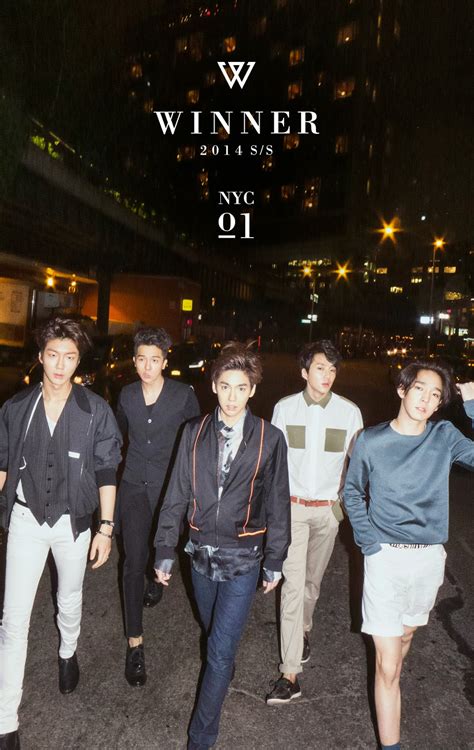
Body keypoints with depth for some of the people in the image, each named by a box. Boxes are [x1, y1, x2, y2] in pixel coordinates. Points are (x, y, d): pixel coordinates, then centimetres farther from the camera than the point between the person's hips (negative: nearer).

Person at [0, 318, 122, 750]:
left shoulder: (95, 411, -11)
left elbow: (106, 471, -7)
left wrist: (106, 527, -7)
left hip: (74, 521, 0)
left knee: (70, 599, 23)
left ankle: (68, 653, 54)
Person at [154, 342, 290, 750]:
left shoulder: (270, 439, -11)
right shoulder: (195, 432, -4)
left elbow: (278, 503, -4)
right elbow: (177, 494, 1)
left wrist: (275, 561, 1)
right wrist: (165, 549, 2)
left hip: (244, 557, -3)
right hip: (202, 552, 3)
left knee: (220, 650, 1)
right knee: (213, 633, 24)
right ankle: (225, 670, 55)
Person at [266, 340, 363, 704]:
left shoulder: (349, 412, -7)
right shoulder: (284, 408, -6)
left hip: (328, 509, 1)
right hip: (292, 506, -1)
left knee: (313, 580, 19)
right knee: (293, 584, -5)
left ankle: (303, 628, 48)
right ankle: (290, 674, 4)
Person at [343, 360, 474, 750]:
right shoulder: (371, 441, -9)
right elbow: (352, 491, 4)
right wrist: (367, 539, -4)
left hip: (430, 557, 3)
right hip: (385, 557, -3)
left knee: (406, 634, 26)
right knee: (387, 661, -1)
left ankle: (391, 685, 55)